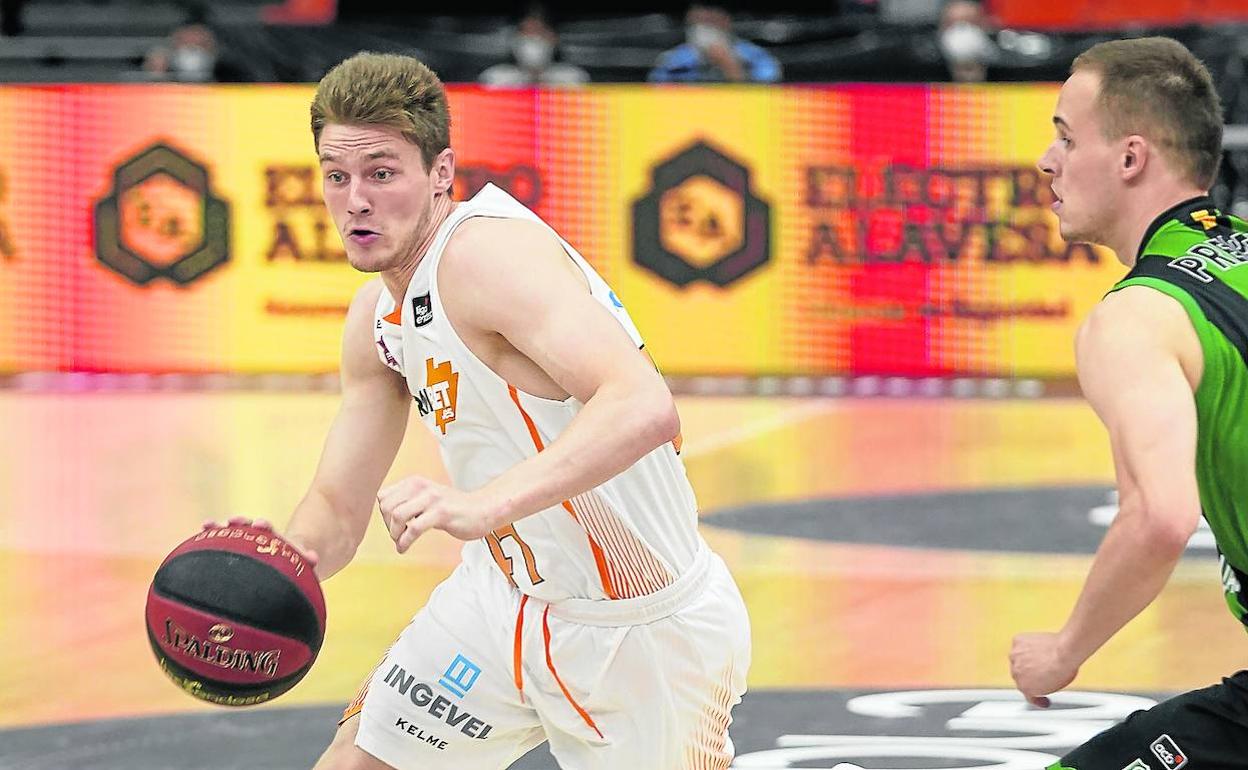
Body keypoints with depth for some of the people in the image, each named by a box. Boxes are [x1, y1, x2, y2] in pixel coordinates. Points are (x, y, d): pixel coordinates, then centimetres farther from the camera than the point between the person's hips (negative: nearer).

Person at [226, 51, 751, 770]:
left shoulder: (490, 251, -25)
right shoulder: (377, 318, 2)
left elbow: (646, 407, -40)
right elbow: (336, 510, 11)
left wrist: (486, 503, -52)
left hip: (647, 634, -8)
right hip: (507, 595, 8)